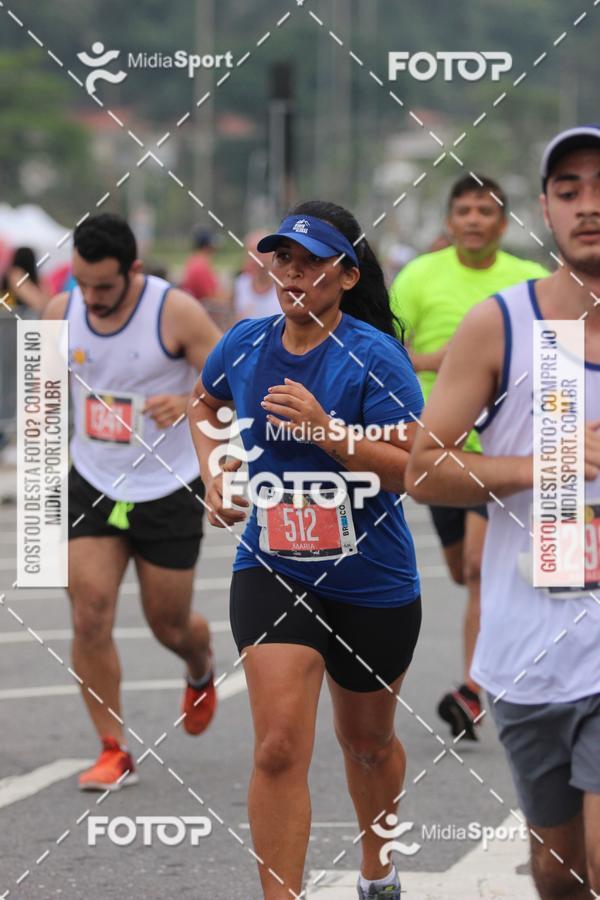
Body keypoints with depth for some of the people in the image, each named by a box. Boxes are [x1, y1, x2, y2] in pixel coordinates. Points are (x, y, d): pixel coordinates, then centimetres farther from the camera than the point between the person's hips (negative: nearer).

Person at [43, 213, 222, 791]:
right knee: (89, 616, -11)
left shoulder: (176, 313, -17)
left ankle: (200, 672, 46)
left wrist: (189, 402, -34)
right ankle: (114, 750, 0)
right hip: (92, 487, 3)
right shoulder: (62, 311, -3)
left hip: (168, 491, -3)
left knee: (169, 624, 8)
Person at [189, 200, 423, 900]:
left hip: (373, 583, -1)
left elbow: (410, 470, -19)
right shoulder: (244, 344, -3)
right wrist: (214, 469, 5)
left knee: (368, 744, 21)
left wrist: (326, 429, -28)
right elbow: (204, 401, 21)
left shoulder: (374, 357, -15)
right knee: (279, 748, -17)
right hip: (271, 572, 1)